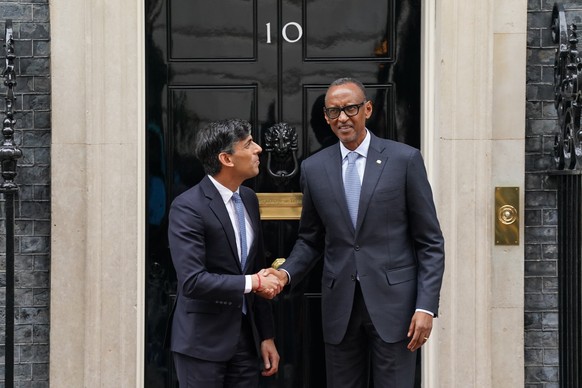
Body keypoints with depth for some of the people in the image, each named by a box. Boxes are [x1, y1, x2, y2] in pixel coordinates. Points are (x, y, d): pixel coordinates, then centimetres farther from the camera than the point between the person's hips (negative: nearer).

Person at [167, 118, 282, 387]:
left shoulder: (248, 198, 7)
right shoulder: (188, 207, -16)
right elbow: (193, 281, -23)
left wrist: (266, 336, 12)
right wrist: (252, 283, -15)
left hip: (245, 335, 6)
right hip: (203, 340, -6)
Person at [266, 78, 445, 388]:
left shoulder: (405, 159, -3)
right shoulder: (313, 168, 6)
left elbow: (430, 242, -2)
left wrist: (426, 306, -9)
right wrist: (286, 273, -4)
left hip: (392, 302, -3)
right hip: (339, 306, 3)